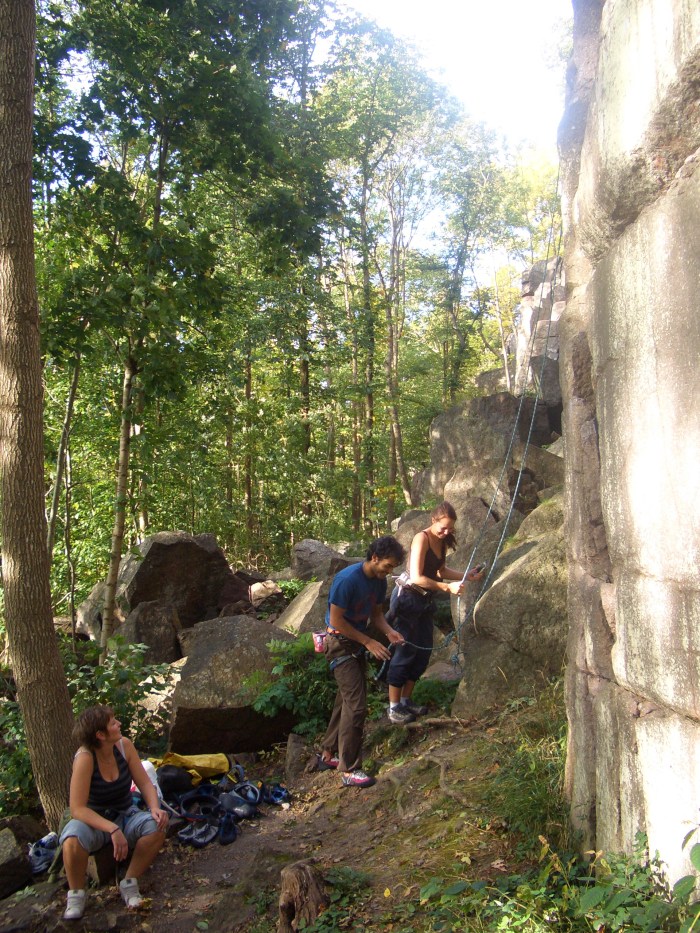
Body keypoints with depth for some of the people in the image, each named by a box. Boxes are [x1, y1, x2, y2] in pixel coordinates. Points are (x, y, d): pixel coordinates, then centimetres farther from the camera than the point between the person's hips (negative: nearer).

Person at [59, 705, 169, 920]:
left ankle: (129, 883, -5)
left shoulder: (124, 745, -11)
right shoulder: (85, 758, -25)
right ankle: (76, 894, -9)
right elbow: (78, 809, -29)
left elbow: (145, 783, -6)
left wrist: (155, 808, -25)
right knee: (73, 838, -37)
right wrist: (112, 829, -39)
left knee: (157, 827, -26)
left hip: (125, 816, 4)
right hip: (94, 822, -4)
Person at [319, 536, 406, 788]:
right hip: (340, 644, -9)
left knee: (346, 700, 16)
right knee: (356, 706, -11)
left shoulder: (379, 581, 0)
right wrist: (369, 642, -21)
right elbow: (336, 620, -23)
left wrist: (389, 632, -8)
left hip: (357, 644, 9)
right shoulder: (347, 580, -26)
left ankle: (329, 753, 31)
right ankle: (349, 770, -3)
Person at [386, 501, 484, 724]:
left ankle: (406, 700, 23)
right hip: (407, 599, -8)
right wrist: (447, 587, -24)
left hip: (424, 601, 8)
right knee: (405, 651, -5)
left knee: (423, 652, 11)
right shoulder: (422, 538, -19)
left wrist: (466, 576, 7)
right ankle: (394, 708, 4)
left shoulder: (442, 542, 6)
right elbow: (416, 577, -24)